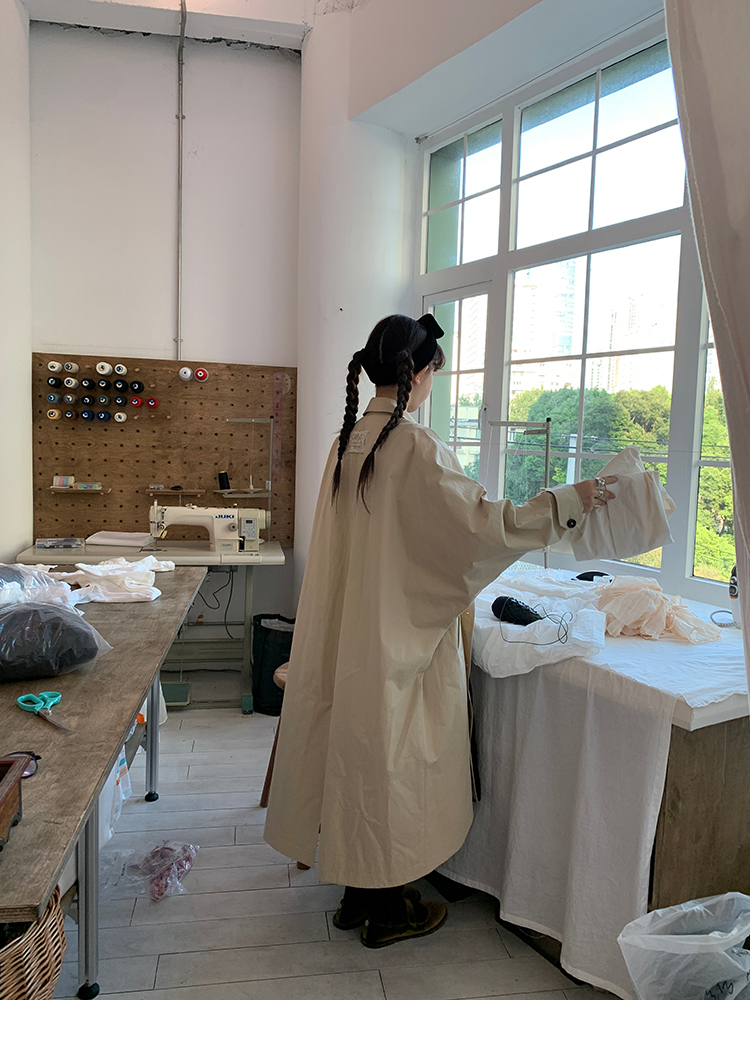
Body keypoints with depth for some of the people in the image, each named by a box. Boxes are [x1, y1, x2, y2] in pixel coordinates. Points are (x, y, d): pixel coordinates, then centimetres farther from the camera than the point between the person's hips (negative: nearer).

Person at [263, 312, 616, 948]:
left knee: (362, 755, 17)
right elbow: (478, 521, -22)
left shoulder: (350, 441, 6)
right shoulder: (416, 447, -20)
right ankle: (389, 911, 25)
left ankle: (358, 894, 34)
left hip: (353, 628, 8)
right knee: (396, 760, 7)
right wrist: (567, 503, -15)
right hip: (403, 634, -8)